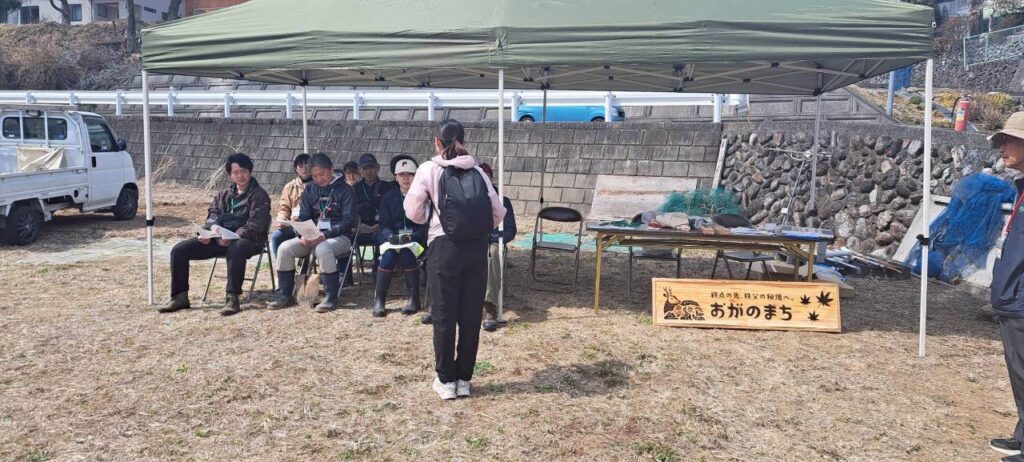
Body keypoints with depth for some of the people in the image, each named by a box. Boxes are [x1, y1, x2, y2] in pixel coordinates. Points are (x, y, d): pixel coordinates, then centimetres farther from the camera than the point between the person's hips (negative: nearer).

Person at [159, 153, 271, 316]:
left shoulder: (259, 195, 2)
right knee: (179, 250, -7)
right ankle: (180, 297, 0)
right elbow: (213, 217, 16)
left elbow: (256, 225, -10)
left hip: (247, 239, -6)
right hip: (219, 239, 7)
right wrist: (207, 233, -9)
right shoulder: (224, 195, 23)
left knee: (235, 250, -43)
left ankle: (233, 299, -36)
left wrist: (233, 237, -24)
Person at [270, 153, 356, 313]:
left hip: (339, 237, -5)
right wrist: (303, 235, -15)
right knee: (284, 248, -19)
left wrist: (325, 235, -24)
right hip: (311, 237, 5)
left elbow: (348, 220, -10)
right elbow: (303, 218, 9)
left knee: (322, 249, -38)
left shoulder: (344, 190, -2)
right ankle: (285, 295, -7)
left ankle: (331, 297, -26)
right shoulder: (309, 190, 13)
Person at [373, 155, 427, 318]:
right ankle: (378, 299, -23)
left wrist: (411, 236, -21)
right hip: (393, 238, 2)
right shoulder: (388, 197, 11)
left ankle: (414, 298, -23)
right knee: (389, 254, -31)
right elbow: (384, 225, 4)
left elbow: (426, 225, -3)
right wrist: (390, 236, -19)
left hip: (416, 239, -2)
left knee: (406, 252, -34)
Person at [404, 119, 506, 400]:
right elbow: (498, 212, 6)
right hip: (477, 249, 3)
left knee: (444, 315, 7)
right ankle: (464, 379, 18)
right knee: (471, 315, 9)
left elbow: (413, 211, 0)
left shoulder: (430, 169, 1)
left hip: (445, 248, -3)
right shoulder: (477, 172, 10)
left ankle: (446, 380, 14)